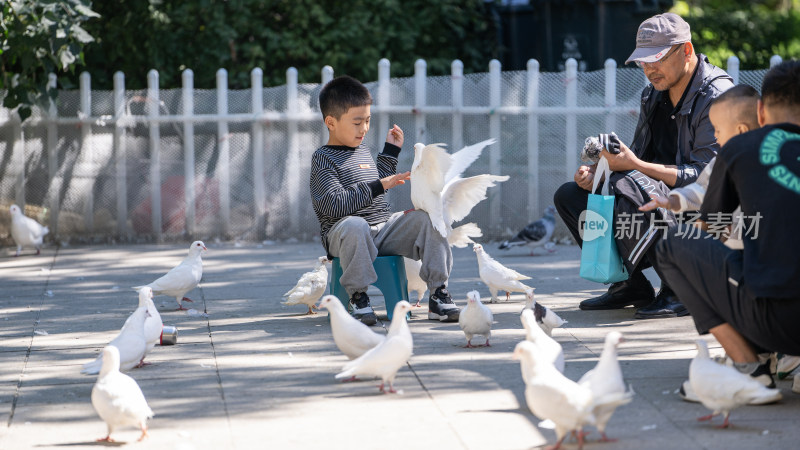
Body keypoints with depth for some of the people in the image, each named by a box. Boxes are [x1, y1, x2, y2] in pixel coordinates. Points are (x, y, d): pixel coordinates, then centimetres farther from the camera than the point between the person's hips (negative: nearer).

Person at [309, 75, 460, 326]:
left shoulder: (363, 151, 21)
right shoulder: (324, 159, -5)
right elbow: (333, 205, -19)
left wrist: (391, 151, 32)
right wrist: (377, 187, -19)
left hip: (383, 228, 7)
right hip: (342, 233, -7)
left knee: (425, 218, -13)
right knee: (354, 225, -42)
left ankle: (438, 294, -14)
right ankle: (358, 297, -29)